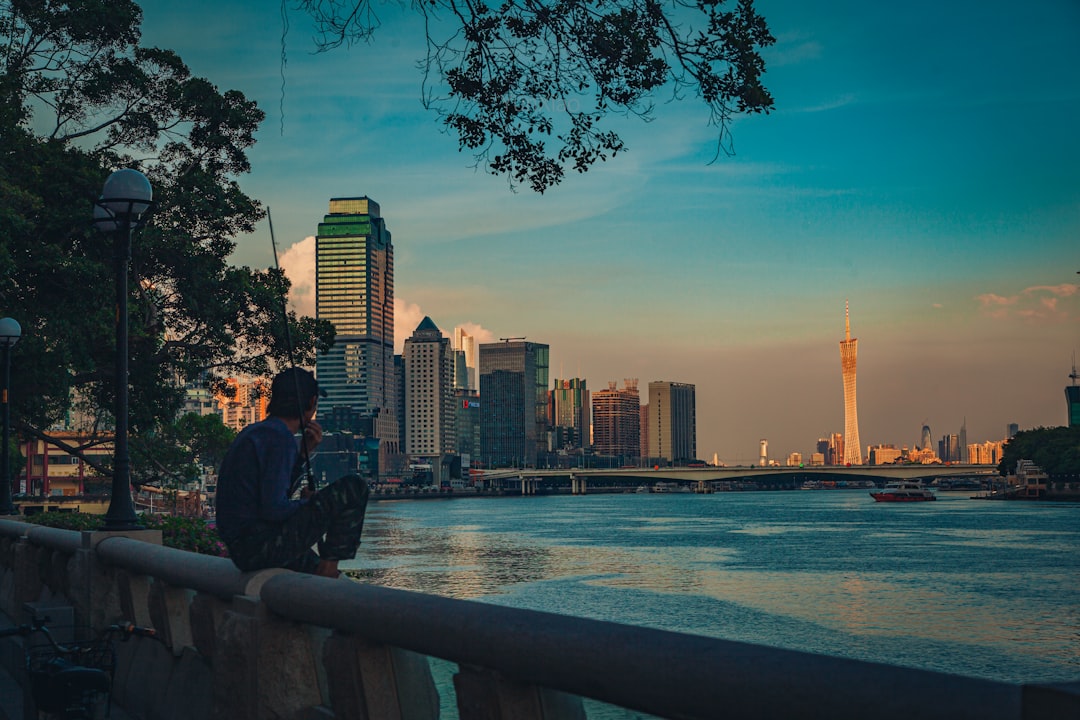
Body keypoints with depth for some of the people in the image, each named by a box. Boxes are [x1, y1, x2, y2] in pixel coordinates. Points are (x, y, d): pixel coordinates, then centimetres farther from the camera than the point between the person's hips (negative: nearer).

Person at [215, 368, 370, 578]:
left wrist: (305, 452, 13)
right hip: (261, 547, -10)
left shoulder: (253, 432, 14)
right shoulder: (279, 439, -15)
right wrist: (309, 503, -3)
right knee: (353, 488, -10)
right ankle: (330, 563, -1)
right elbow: (273, 508, -22)